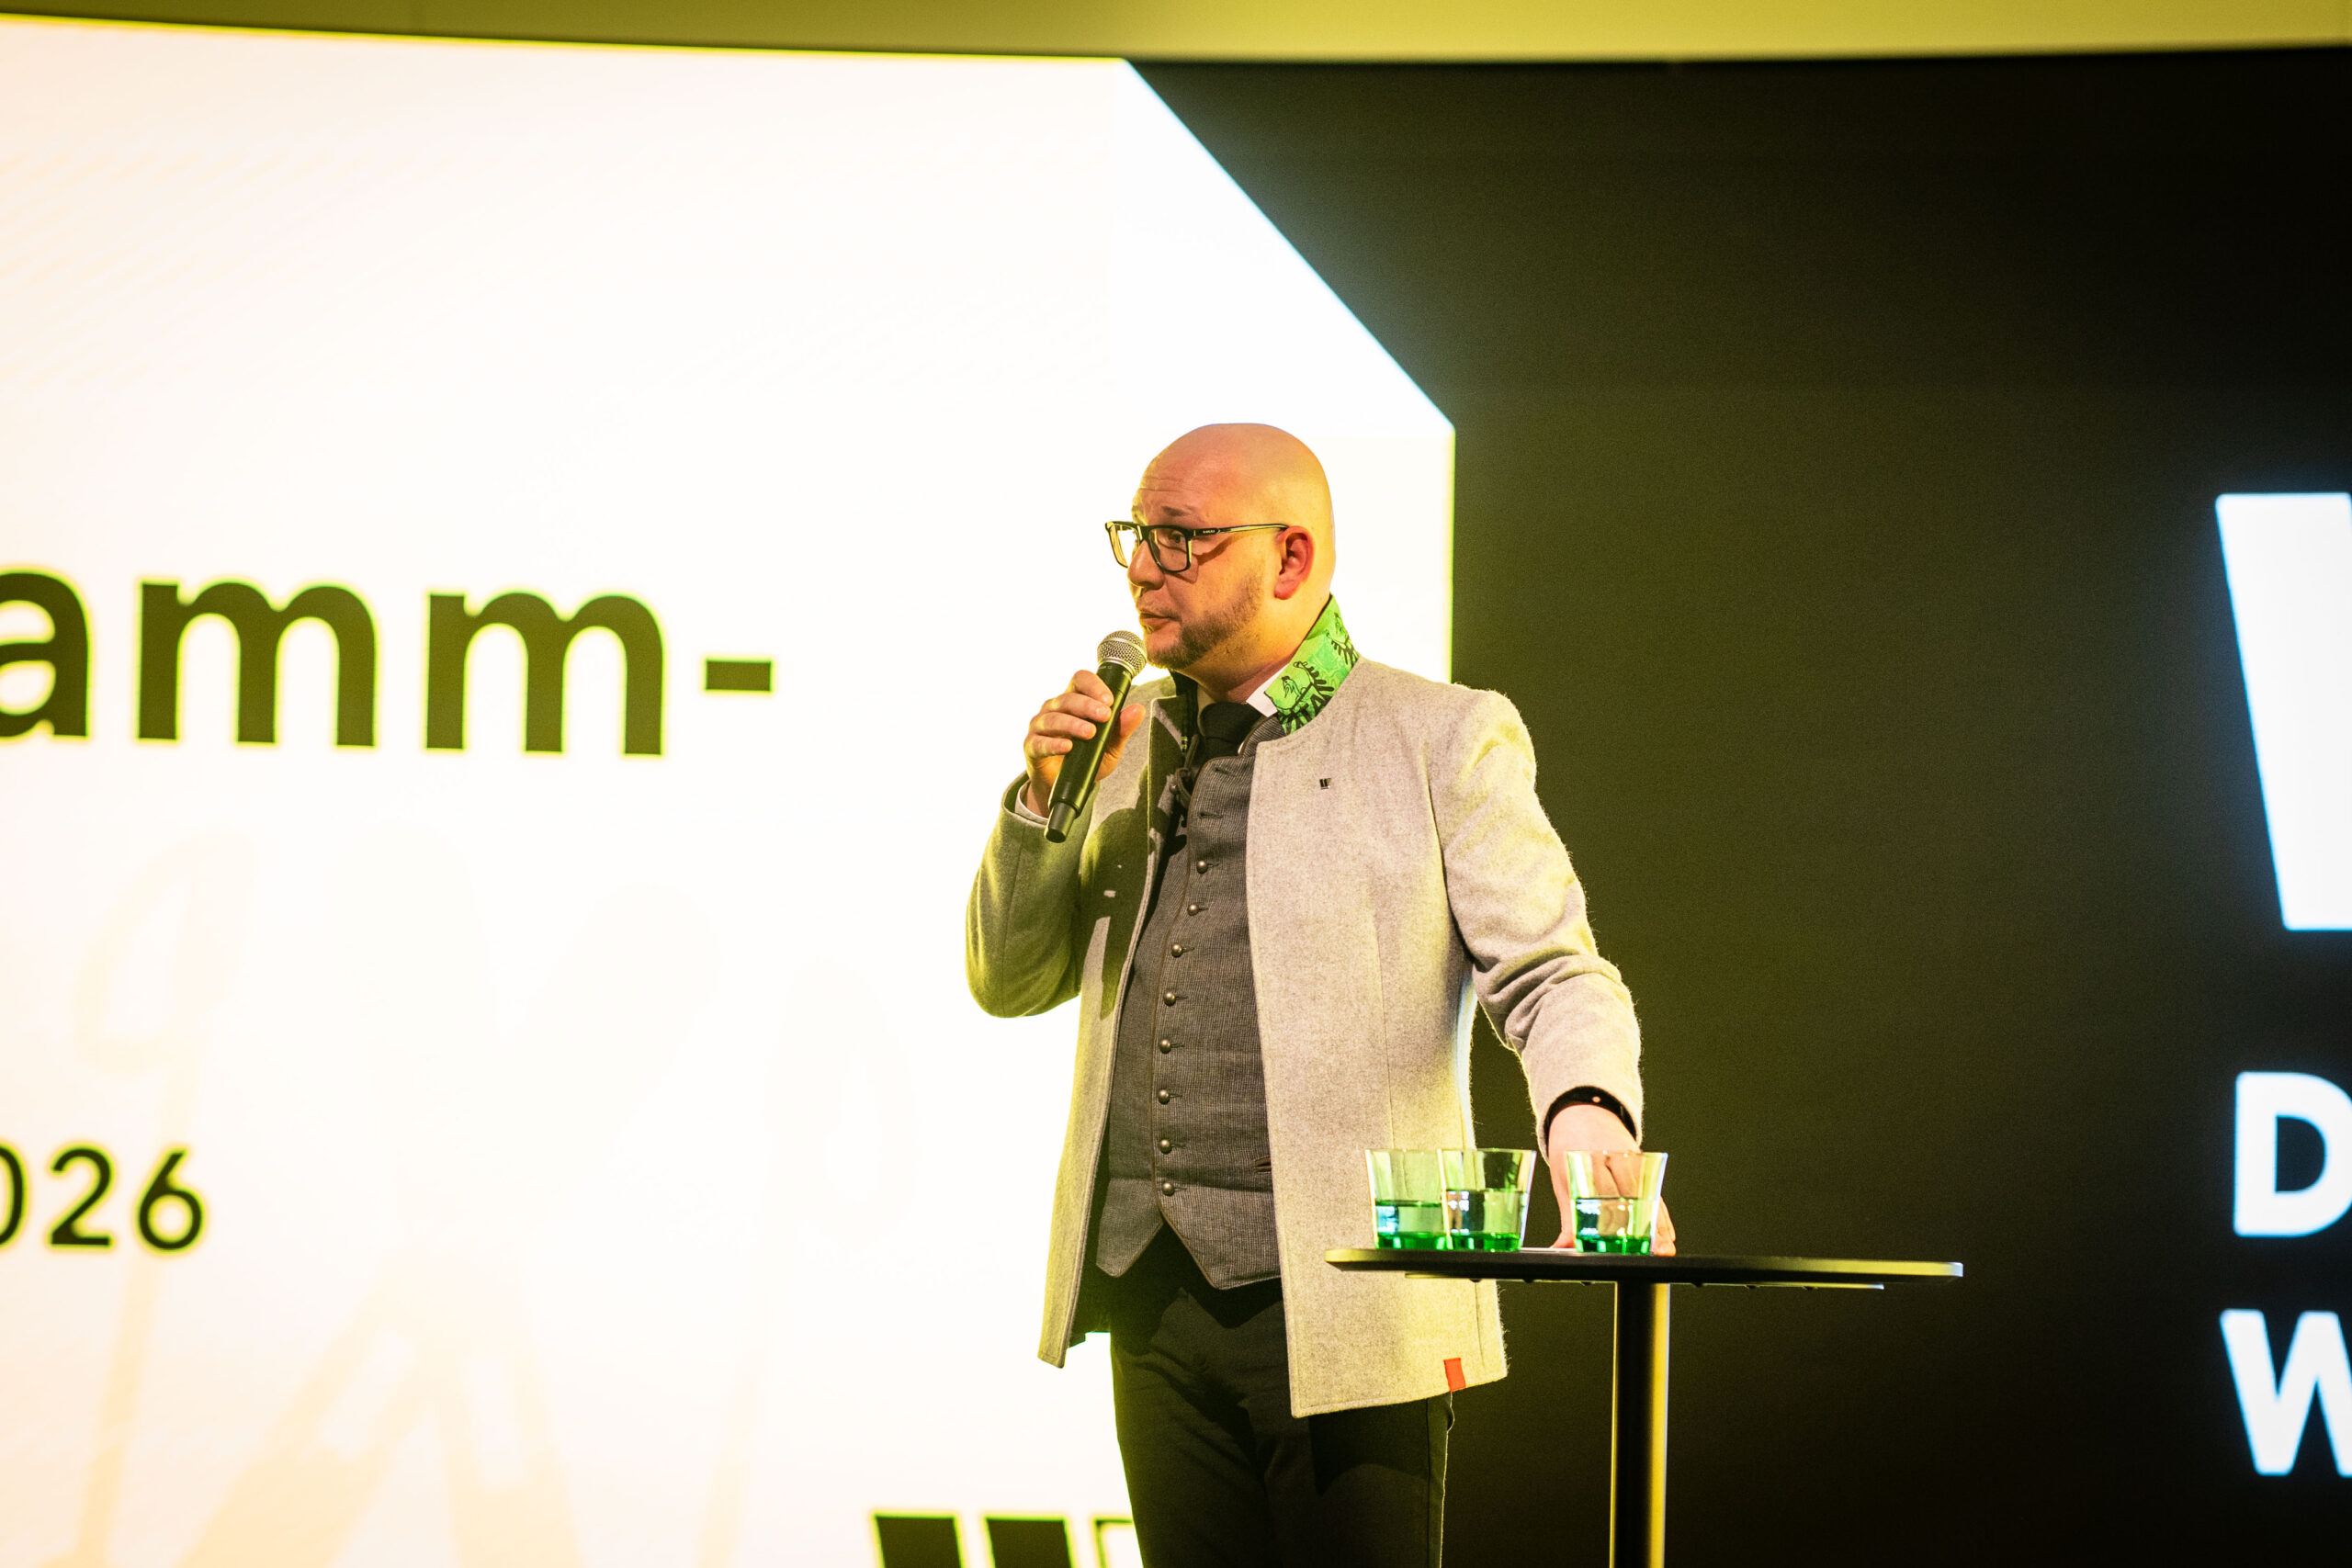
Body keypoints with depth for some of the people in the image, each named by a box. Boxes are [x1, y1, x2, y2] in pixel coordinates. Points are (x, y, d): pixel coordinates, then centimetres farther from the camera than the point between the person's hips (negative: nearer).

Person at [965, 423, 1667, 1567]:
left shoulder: (1446, 739, 1)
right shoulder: (1136, 747, 17)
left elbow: (1553, 975, -5)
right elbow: (1009, 983, 20)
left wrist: (1588, 1123, -27)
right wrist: (1044, 798, 3)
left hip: (1345, 1315, -5)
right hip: (1158, 1304, 5)